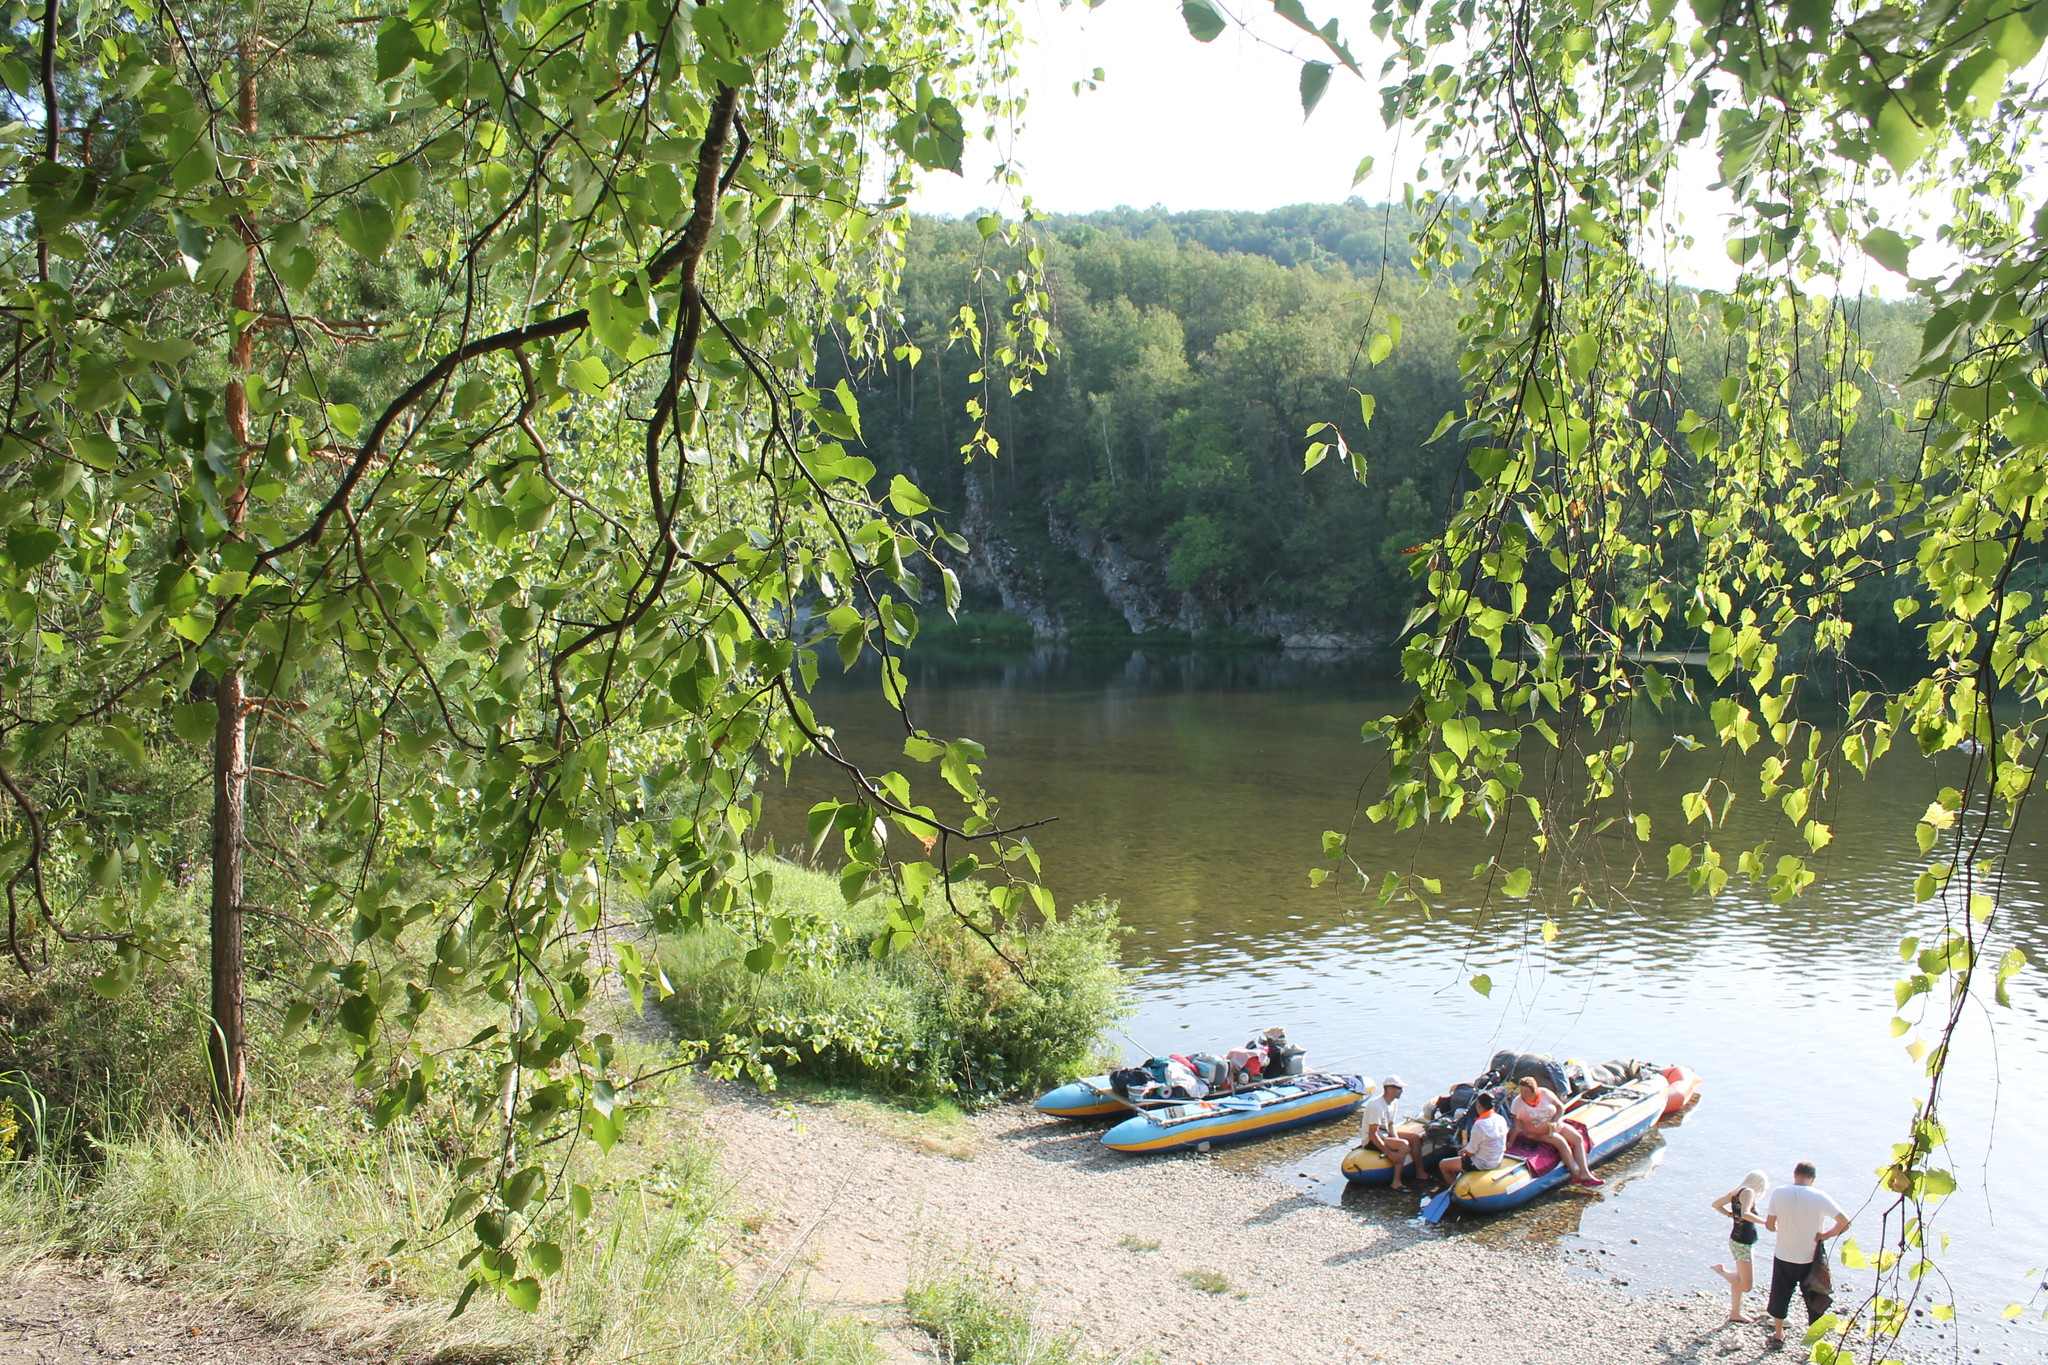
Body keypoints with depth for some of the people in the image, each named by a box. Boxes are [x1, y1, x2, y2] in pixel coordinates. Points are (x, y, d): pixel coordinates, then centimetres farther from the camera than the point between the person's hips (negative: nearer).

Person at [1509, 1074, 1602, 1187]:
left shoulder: (1545, 1093, -11)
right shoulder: (1517, 1103, -18)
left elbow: (1561, 1107, -2)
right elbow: (1517, 1124, -15)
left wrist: (1554, 1122, -16)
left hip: (1555, 1125, 5)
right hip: (1536, 1133, -5)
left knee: (1578, 1139, -12)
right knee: (1560, 1141, -28)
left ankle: (1584, 1173, -18)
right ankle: (1575, 1174, -24)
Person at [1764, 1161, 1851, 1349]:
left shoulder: (1779, 1193, -10)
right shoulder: (1819, 1197, -14)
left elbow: (1770, 1225, -5)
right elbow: (1844, 1222, -21)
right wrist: (1826, 1235, -7)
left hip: (1783, 1257, 1)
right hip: (1810, 1258, -1)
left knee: (1780, 1297, 20)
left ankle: (1778, 1335, 33)